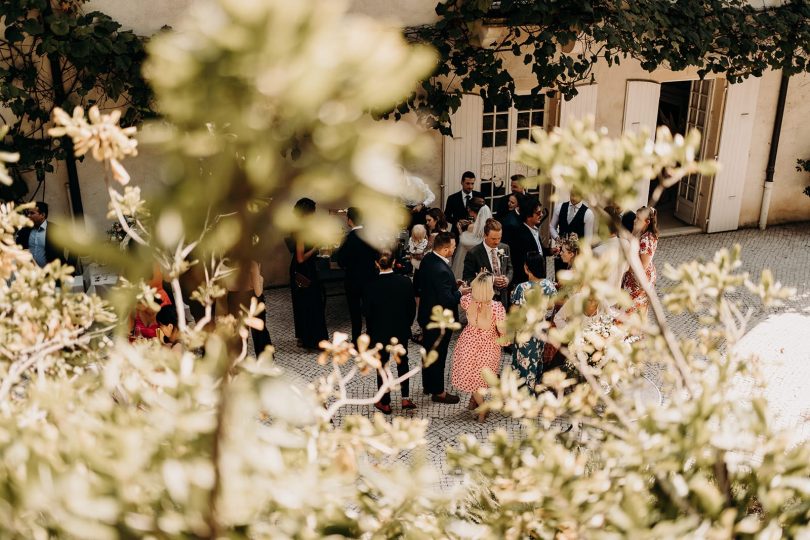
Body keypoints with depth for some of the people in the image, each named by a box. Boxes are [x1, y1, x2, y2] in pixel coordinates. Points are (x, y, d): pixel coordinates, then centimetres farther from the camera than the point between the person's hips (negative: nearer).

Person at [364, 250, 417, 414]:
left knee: (382, 365, 11)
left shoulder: (371, 286, -17)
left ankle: (385, 403, 19)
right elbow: (412, 307, -4)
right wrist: (407, 324, 12)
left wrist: (371, 331, 7)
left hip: (380, 333, -2)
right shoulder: (405, 282, -13)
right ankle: (405, 398, 21)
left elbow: (368, 311, -8)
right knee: (402, 361, 20)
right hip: (401, 331, 2)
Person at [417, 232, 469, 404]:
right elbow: (447, 300, -28)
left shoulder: (427, 259, -4)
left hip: (427, 315, 9)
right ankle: (438, 391, 25)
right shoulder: (441, 270, -33)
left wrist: (453, 285, 3)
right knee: (438, 355, 8)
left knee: (429, 350, 23)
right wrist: (460, 292, -11)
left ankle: (428, 384, 41)